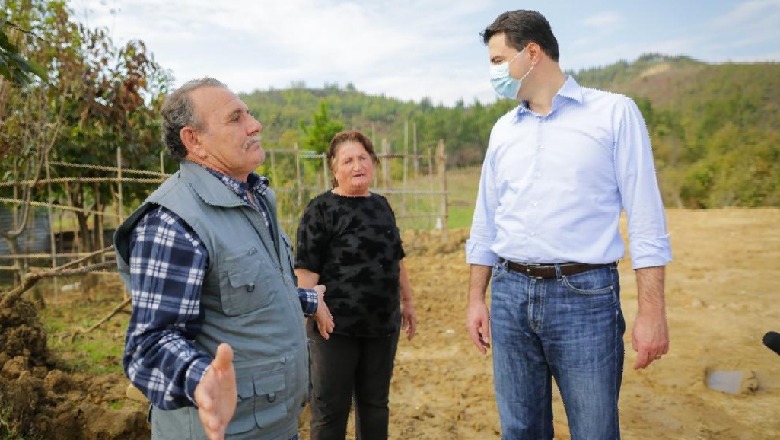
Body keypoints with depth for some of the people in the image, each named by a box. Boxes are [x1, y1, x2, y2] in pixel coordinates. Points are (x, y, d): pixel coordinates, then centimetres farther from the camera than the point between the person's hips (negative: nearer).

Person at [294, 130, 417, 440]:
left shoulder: (381, 205, 11)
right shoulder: (321, 209, -8)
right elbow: (306, 268, -12)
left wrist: (407, 301, 18)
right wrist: (315, 310, -20)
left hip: (383, 324, 6)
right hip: (336, 327, -6)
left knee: (375, 403, 17)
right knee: (330, 408, 5)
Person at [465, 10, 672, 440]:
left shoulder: (614, 112, -2)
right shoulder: (503, 129, 12)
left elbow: (645, 217, -5)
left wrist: (652, 311, -10)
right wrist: (476, 299, 11)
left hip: (585, 295, -4)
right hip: (510, 295, 5)